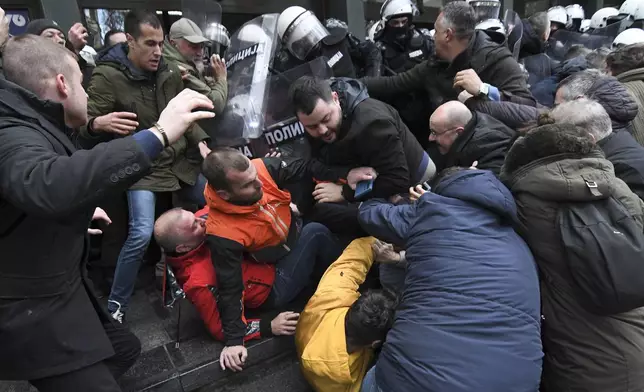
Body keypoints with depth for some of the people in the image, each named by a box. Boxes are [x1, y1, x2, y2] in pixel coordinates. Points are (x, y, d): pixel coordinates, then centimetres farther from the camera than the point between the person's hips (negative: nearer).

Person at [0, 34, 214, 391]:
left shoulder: (31, 127, 9)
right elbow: (47, 185, -50)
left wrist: (80, 213, 39)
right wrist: (157, 135, -51)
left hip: (60, 290, 10)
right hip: (33, 314, -10)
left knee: (125, 350, 19)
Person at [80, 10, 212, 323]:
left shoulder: (171, 73, 2)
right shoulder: (107, 77, -14)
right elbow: (85, 126, -16)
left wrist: (200, 143, -2)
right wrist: (98, 124, -40)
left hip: (181, 162, 6)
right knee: (141, 234, -20)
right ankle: (115, 306, 3)